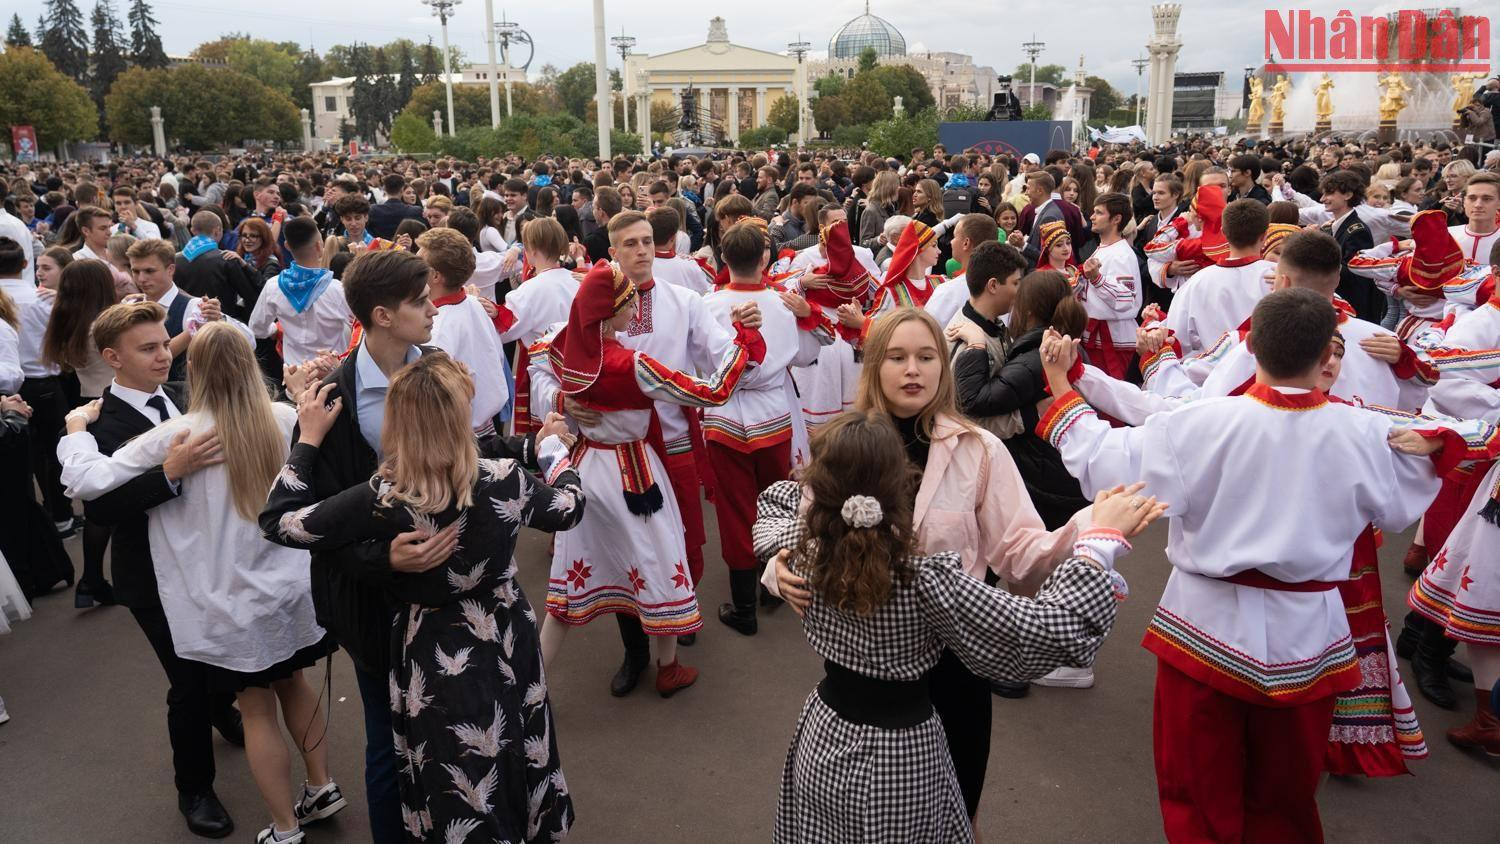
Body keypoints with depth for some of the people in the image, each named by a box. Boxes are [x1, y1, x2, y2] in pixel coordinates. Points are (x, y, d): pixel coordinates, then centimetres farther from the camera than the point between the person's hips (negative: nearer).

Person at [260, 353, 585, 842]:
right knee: (515, 767, 28)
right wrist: (553, 446, 18)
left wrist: (308, 439, -7)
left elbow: (277, 522, -13)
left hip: (434, 660, -2)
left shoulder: (381, 501, -26)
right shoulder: (505, 481, -20)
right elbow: (569, 509, 1)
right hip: (506, 648, 2)